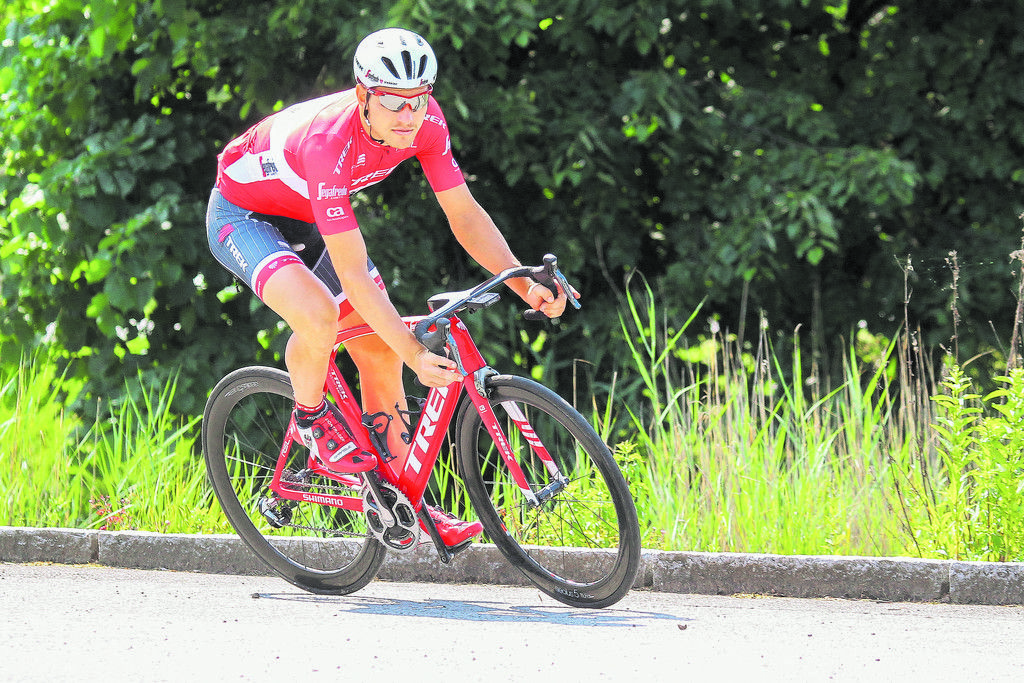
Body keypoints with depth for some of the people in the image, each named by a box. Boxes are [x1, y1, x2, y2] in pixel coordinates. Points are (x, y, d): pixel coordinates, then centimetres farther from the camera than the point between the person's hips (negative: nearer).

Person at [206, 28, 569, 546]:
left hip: (309, 220, 7)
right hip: (243, 215, -7)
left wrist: (524, 283, -26)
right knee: (318, 313, -34)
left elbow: (465, 215, -12)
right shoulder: (329, 142, -40)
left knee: (380, 352, 0)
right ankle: (311, 416, -3)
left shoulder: (424, 121, -21)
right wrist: (417, 356, -41)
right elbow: (354, 275, -39)